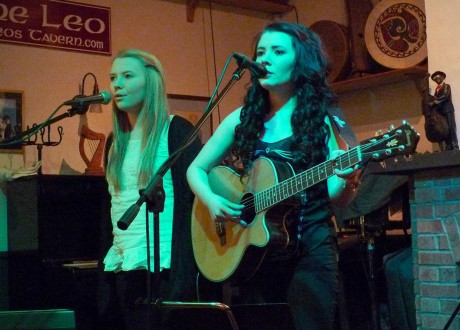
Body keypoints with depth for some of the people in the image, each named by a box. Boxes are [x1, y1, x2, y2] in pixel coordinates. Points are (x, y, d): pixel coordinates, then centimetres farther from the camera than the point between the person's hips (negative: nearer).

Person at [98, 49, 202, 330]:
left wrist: (184, 270, -19)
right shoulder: (117, 142, 15)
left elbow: (196, 196, -12)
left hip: (160, 269, -7)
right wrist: (108, 262, 14)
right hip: (118, 269, 7)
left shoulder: (176, 130, -6)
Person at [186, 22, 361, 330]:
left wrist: (349, 179, -27)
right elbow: (196, 169, 11)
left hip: (311, 250, -3)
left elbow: (337, 197, -5)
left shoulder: (322, 122, -2)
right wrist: (211, 200, -9)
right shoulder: (243, 119, 6)